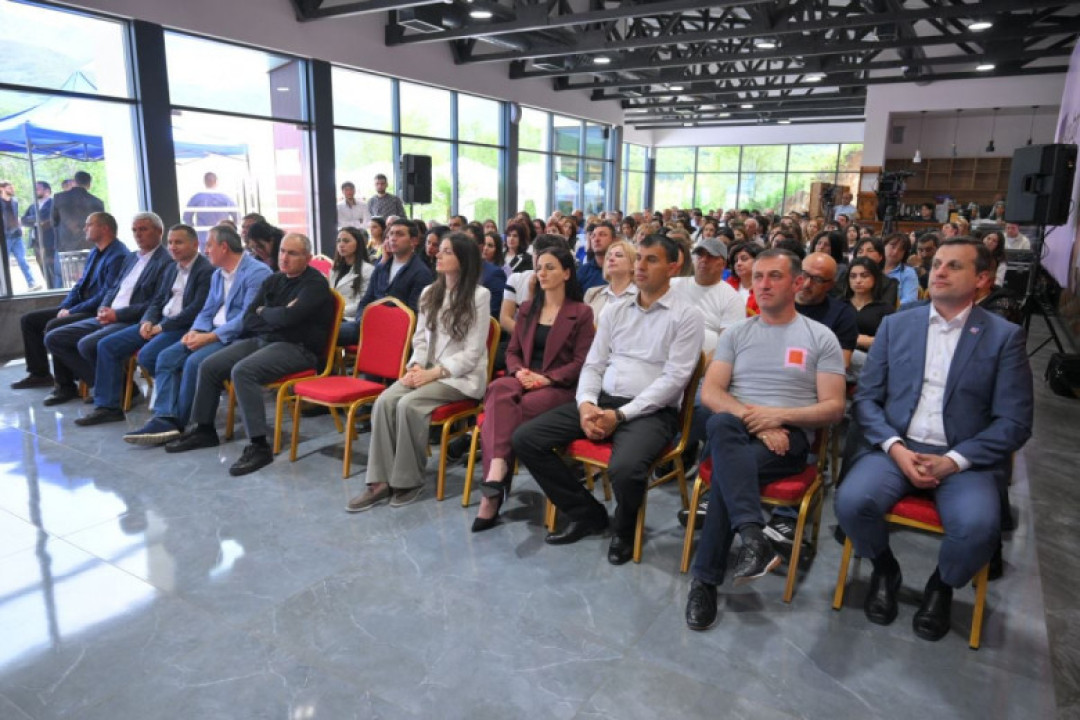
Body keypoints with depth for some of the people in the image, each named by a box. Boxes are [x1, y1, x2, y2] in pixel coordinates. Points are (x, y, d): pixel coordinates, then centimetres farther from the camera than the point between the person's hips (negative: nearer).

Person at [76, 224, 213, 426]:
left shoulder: (206, 271, -11)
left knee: (147, 355, -31)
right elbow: (157, 301, 21)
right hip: (159, 323, 9)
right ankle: (107, 407, 6)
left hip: (184, 327, -9)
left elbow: (197, 309, -18)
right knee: (107, 346, 1)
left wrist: (162, 327, -15)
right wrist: (147, 321, 0)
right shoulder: (171, 268, 18)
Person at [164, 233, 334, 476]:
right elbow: (249, 319, 9)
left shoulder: (315, 283, -9)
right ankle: (204, 430, 19)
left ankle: (259, 446, -27)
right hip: (261, 340, 8)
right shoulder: (274, 280, 14)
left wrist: (264, 312, -2)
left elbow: (287, 317, -23)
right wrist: (276, 316, -9)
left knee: (242, 371, -30)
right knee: (208, 366, 0)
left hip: (297, 348, -8)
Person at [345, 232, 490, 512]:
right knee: (385, 401, -21)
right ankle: (381, 481, -19)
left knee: (409, 404, -29)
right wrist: (416, 367, -7)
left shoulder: (479, 295, -8)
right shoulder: (429, 292, 13)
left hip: (462, 376, -6)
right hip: (427, 371, 6)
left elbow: (472, 352, -12)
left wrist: (433, 373, -17)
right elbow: (420, 338, 14)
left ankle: (410, 480, -12)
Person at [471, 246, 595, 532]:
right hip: (523, 381, 4)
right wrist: (519, 371, -7)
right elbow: (512, 351, 17)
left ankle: (492, 494, -29)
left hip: (560, 387, -4)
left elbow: (582, 362, -4)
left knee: (504, 411, -33)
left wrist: (546, 378, -17)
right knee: (499, 390, -35)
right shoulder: (528, 308, 20)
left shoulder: (581, 312, 4)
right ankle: (497, 469, -47)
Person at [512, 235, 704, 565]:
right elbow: (593, 365, 13)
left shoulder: (687, 316, -2)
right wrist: (586, 403, -9)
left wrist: (620, 415, -17)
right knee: (525, 438, -9)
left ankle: (624, 531, 2)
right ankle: (588, 513, 8)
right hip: (601, 400, 6)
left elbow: (674, 378, -10)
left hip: (651, 410, -5)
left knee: (625, 468, -37)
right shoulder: (615, 311, 15)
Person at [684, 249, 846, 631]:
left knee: (726, 470, -33)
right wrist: (752, 418, -15)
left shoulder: (821, 337, 9)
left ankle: (706, 579, -24)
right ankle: (754, 537, -45)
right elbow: (710, 392, 3)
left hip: (788, 436, -2)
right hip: (737, 430, 2)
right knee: (721, 424, -37)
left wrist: (779, 416, -14)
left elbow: (834, 407, 2)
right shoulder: (736, 334, 15)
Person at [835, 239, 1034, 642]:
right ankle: (884, 568, 9)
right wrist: (895, 447, -12)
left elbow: (1015, 422, -2)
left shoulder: (1004, 336, 4)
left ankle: (942, 585, 7)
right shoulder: (895, 325, 10)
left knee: (978, 526, -31)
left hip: (965, 459, -1)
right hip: (895, 448, 1)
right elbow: (866, 397, 5)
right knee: (852, 502, -27)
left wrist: (954, 460, -15)